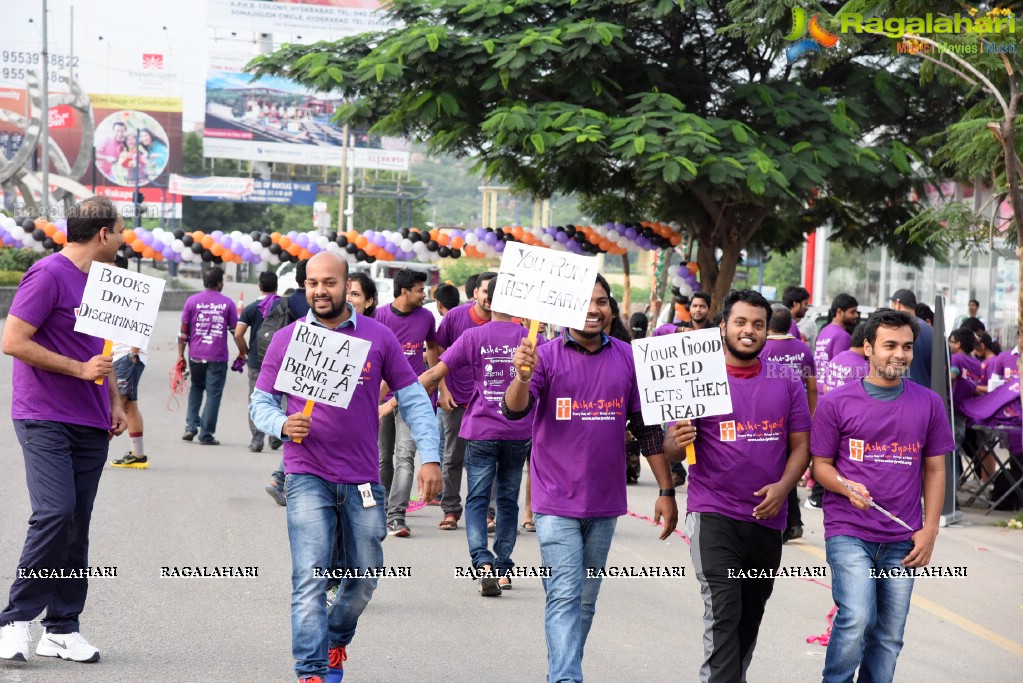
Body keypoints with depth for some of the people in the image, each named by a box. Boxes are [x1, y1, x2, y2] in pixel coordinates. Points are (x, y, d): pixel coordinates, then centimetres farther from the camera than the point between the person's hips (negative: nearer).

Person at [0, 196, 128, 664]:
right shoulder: (49, 274, -9)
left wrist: (115, 402, 16)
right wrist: (80, 370, -16)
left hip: (91, 424, 7)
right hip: (45, 419, -7)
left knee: (77, 525, 6)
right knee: (55, 514, -17)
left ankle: (62, 629, 11)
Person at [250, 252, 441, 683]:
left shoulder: (379, 337, 2)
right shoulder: (287, 339, 1)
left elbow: (413, 399, 4)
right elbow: (260, 402, 5)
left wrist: (430, 457, -4)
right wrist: (283, 425, -17)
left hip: (363, 480, 2)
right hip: (308, 477, -2)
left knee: (364, 578, 13)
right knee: (310, 578, -10)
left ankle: (336, 640, 38)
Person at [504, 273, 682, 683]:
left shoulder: (628, 359, 3)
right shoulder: (546, 355, -6)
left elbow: (647, 429, 8)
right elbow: (514, 410, -19)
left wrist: (666, 490, 7)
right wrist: (522, 377, -40)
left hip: (605, 501, 4)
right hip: (557, 500, -4)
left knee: (586, 599, 13)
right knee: (565, 596, -10)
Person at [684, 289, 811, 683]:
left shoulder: (787, 382, 6)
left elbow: (801, 446, 6)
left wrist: (782, 487, -12)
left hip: (767, 518, 4)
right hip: (714, 514, -4)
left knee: (750, 616, 15)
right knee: (723, 614, -14)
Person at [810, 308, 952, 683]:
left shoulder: (928, 404, 5)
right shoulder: (836, 402, -2)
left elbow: (934, 469, 10)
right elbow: (821, 465, 2)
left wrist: (929, 530, 3)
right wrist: (847, 486, -19)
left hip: (902, 540, 3)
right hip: (849, 531, -3)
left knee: (889, 635, 7)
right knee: (858, 617, -19)